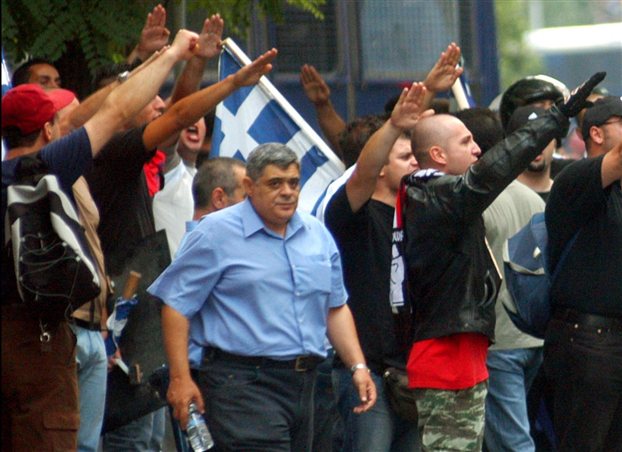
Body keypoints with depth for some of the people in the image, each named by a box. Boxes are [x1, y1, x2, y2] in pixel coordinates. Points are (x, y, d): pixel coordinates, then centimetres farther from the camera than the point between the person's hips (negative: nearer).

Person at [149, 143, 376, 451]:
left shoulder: (317, 235, 15)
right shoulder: (216, 233, -4)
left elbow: (335, 308, 22)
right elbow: (176, 305, -6)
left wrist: (358, 366, 11)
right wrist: (180, 378, -12)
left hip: (303, 384, 7)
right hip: (242, 382, -7)